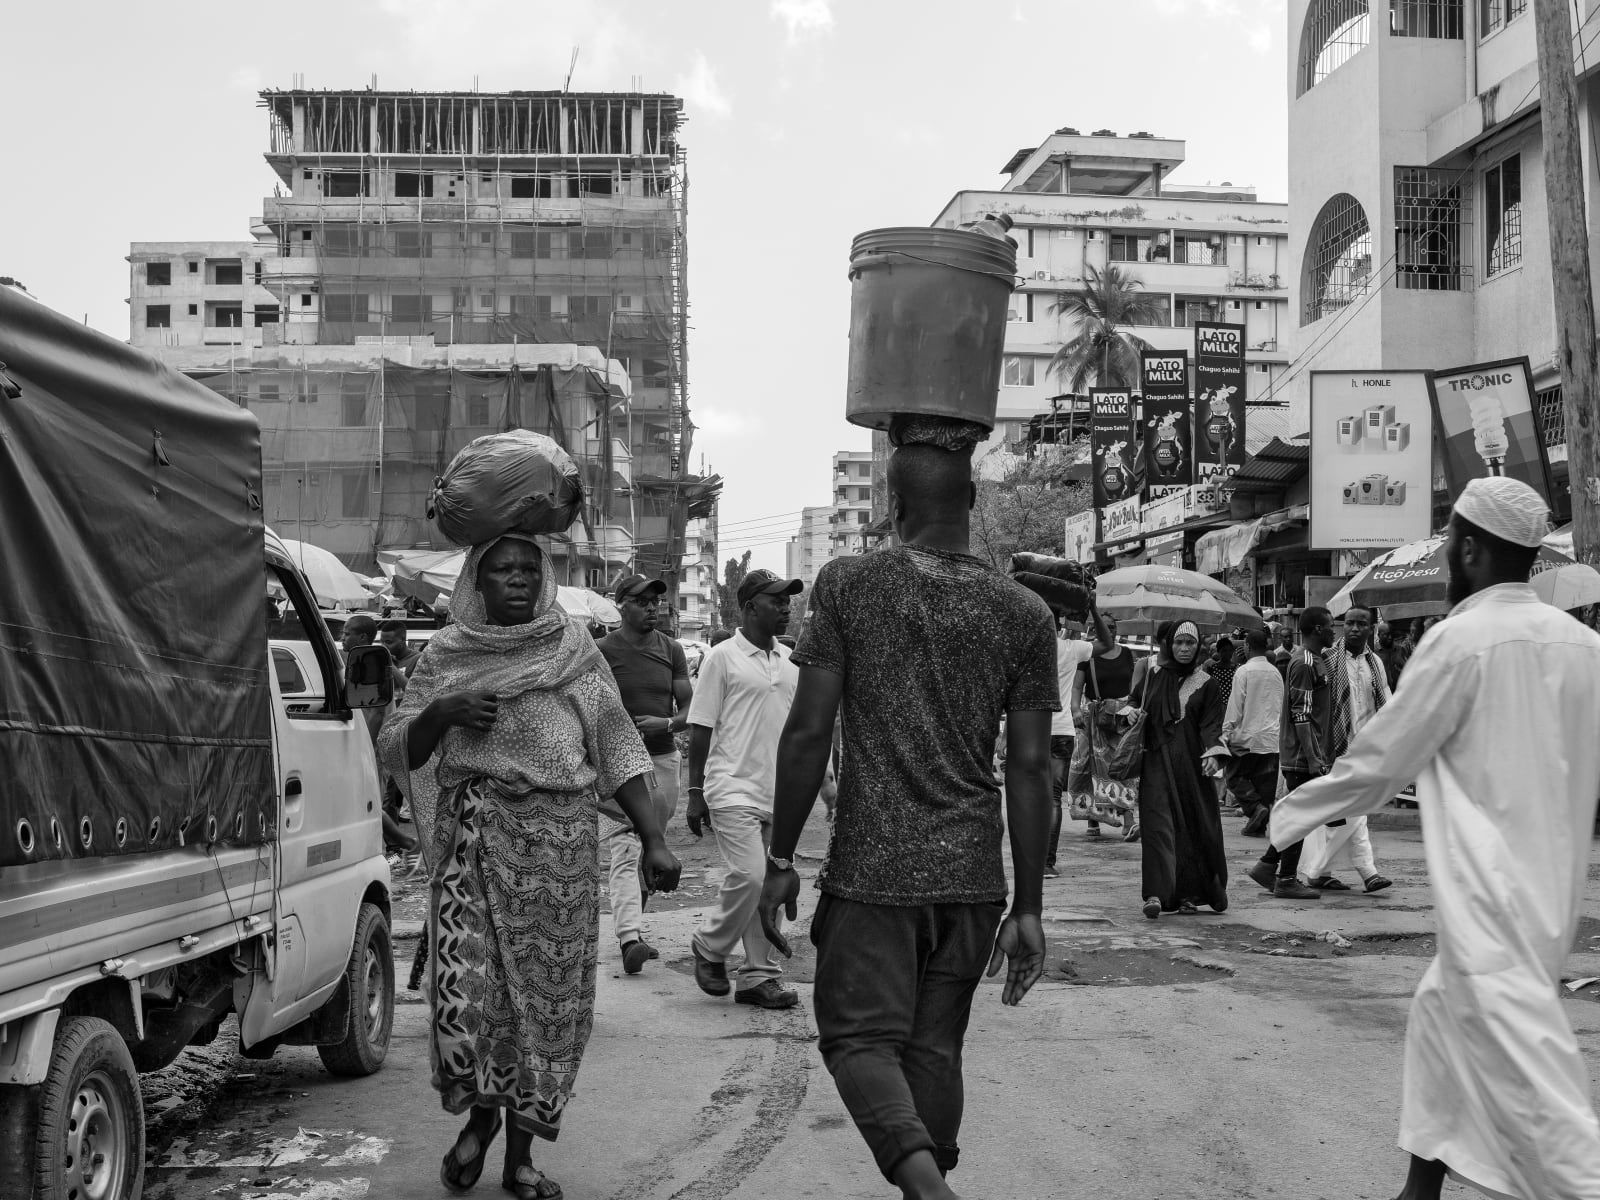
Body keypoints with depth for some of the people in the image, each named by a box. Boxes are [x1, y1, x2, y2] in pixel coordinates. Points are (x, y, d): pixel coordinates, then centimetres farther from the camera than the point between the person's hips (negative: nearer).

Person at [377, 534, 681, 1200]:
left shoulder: (574, 649, 8)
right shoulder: (446, 655, 8)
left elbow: (617, 749, 7)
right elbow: (393, 750, 11)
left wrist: (654, 839, 1)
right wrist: (441, 713, -10)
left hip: (561, 845, 1)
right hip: (473, 840, 0)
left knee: (547, 996, 3)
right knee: (463, 996, -11)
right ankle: (479, 1114, 18)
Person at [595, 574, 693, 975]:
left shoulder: (672, 649, 11)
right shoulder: (602, 651, -3)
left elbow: (689, 710, 9)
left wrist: (666, 723, -12)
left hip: (663, 759, 5)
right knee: (626, 852, -15)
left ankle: (634, 929, 21)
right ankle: (630, 938, -25)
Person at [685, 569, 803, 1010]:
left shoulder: (790, 660, 12)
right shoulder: (723, 657, -5)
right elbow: (700, 728, -4)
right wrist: (695, 791, -6)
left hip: (778, 792, 6)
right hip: (734, 790, -6)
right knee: (750, 875, -14)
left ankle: (761, 976, 15)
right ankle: (709, 947, 10)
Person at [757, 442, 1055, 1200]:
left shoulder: (847, 586, -4)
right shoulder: (1024, 615, 2)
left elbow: (808, 733, -7)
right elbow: (1030, 770, 0)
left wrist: (780, 861, 2)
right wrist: (1029, 908, 6)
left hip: (871, 867, -3)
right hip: (972, 876, 3)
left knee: (860, 1035, 5)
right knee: (936, 1047, 15)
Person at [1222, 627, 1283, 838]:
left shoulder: (1244, 671, -8)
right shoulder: (1276, 673, 8)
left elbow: (1235, 706, -10)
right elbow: (1281, 707, 15)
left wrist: (1226, 734, -5)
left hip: (1247, 736, -5)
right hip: (1272, 738, 5)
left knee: (1236, 776, 8)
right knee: (1265, 783, 7)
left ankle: (1255, 807, -12)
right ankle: (1259, 825, 5)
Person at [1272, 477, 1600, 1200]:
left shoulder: (1462, 639, -13)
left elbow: (1383, 757, -7)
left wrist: (1296, 811, 7)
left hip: (1490, 890, -8)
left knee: (1522, 1063, -7)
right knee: (1441, 1013, 21)